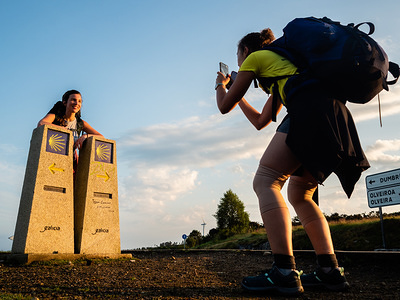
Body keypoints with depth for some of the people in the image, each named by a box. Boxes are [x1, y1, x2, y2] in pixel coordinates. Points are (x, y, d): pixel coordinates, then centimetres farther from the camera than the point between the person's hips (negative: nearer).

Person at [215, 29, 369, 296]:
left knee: (265, 181, -10)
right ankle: (331, 271, 6)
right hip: (337, 115, 9)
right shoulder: (280, 63, 38)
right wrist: (239, 97, 50)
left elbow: (225, 106, 16)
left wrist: (221, 85, 37)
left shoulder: (254, 57, 16)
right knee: (299, 194, 13)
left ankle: (284, 272, -21)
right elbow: (261, 122, 39)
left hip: (311, 108, -9)